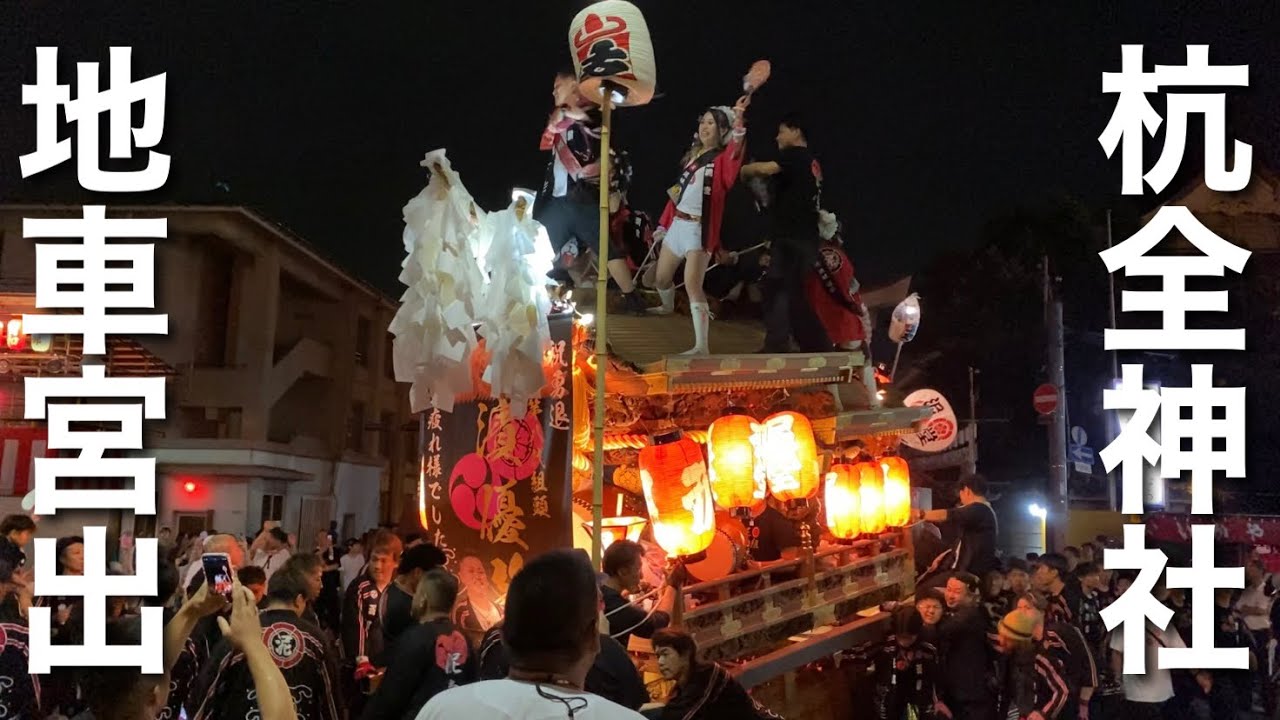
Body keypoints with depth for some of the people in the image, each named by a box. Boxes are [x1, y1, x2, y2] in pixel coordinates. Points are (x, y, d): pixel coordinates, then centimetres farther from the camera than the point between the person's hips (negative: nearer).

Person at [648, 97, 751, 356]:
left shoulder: (722, 159, -6)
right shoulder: (692, 156, 14)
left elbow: (735, 154, -32)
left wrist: (738, 122, -47)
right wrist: (663, 225, 20)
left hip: (699, 229, -7)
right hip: (677, 225, 8)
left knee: (692, 285, -22)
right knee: (661, 278, 22)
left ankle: (701, 347, -27)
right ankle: (668, 307, 56)